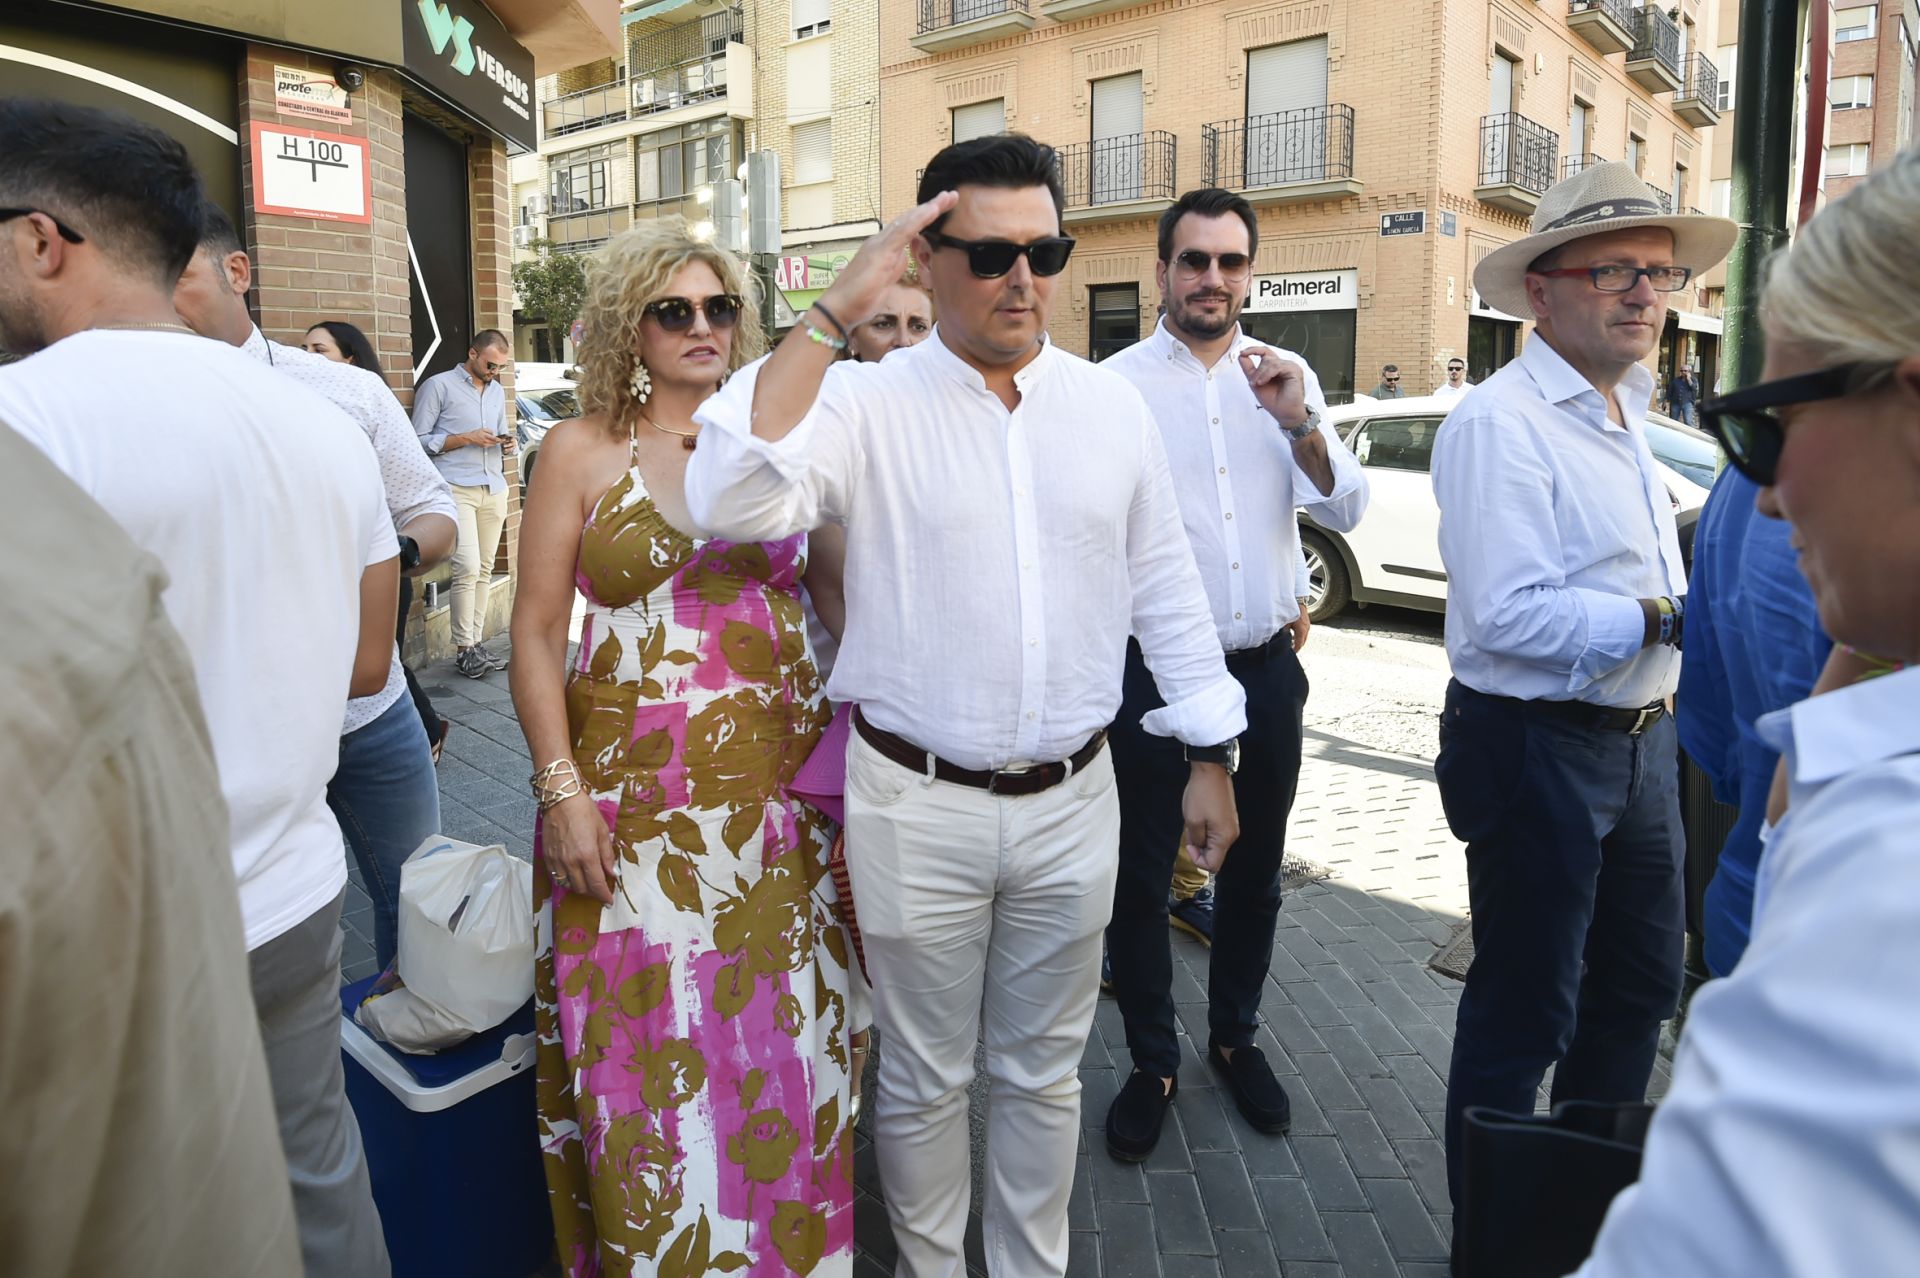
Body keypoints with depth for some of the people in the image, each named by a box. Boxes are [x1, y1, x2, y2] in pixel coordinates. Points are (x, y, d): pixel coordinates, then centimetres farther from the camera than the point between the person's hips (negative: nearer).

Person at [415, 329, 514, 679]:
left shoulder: (497, 391, 21)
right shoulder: (438, 386, 0)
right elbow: (420, 439, -4)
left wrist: (505, 443, 8)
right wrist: (466, 439, -12)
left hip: (493, 489, 7)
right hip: (457, 488, -6)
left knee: (485, 569, 5)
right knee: (468, 567, -15)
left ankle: (476, 642, 11)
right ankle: (464, 648, -8)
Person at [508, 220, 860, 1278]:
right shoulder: (582, 452, 1)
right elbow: (537, 633, 0)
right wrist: (561, 788, -8)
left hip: (780, 789, 2)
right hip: (635, 794, -2)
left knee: (781, 1044, 12)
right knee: (648, 1047, 7)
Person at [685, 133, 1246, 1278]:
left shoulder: (1114, 406, 3)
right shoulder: (868, 401, -9)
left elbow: (1166, 588, 9)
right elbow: (732, 503, -26)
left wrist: (1212, 757, 9)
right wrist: (834, 317, -25)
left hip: (1073, 799, 3)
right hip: (918, 806, -3)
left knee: (1044, 1072, 21)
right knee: (925, 1079, 16)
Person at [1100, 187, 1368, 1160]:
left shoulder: (1287, 378, 5)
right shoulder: (1117, 383, -6)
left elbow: (1347, 510, -1)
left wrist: (1300, 424, -17)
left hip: (1266, 668, 4)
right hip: (1153, 669, -3)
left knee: (1254, 873, 17)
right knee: (1139, 876, 7)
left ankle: (1235, 1037, 39)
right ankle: (1152, 1063, 28)